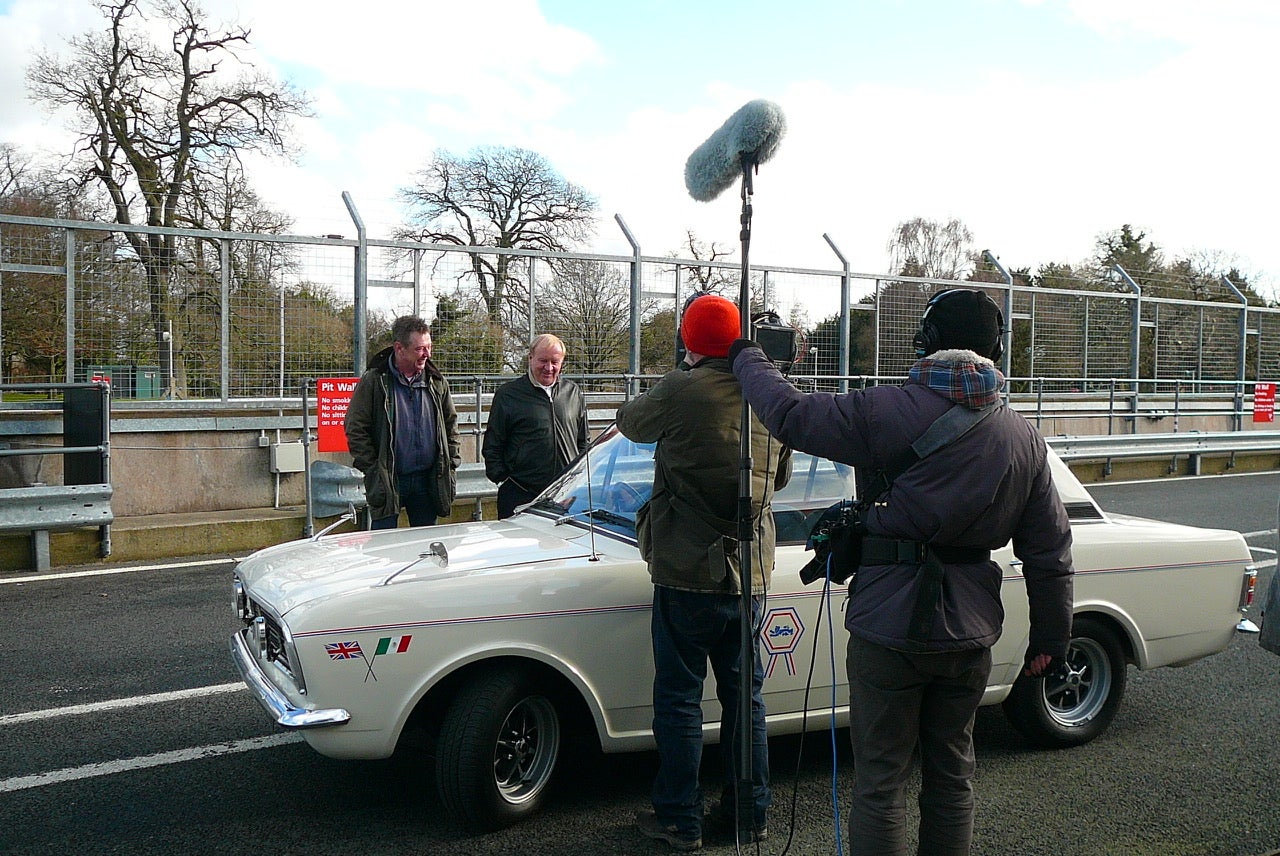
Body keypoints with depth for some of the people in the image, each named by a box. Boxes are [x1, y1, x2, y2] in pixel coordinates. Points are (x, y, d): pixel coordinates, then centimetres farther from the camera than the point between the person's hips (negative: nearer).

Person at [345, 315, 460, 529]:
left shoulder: (437, 382, 8)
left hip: (427, 480, 4)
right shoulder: (374, 381, -6)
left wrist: (452, 464, 8)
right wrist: (373, 470, -9)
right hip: (387, 482, -4)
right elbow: (355, 429, -5)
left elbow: (451, 424, 17)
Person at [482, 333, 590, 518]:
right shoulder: (508, 394, 1)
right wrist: (502, 480, -6)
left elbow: (584, 442, 19)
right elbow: (492, 446, 2)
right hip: (520, 495, -3)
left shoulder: (574, 393, 12)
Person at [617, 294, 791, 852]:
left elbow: (631, 422, 5)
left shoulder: (681, 392, -15)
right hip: (751, 574, 5)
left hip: (687, 573, -5)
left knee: (679, 698, 7)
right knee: (743, 693, 17)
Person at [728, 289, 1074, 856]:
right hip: (970, 634, 5)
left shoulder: (884, 412, -13)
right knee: (952, 775, 19)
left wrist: (747, 357, 10)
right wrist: (1051, 635, 15)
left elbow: (789, 414, -8)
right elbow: (1049, 551, 7)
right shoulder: (1024, 439, 4)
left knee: (880, 782, 5)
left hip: (888, 628, -4)